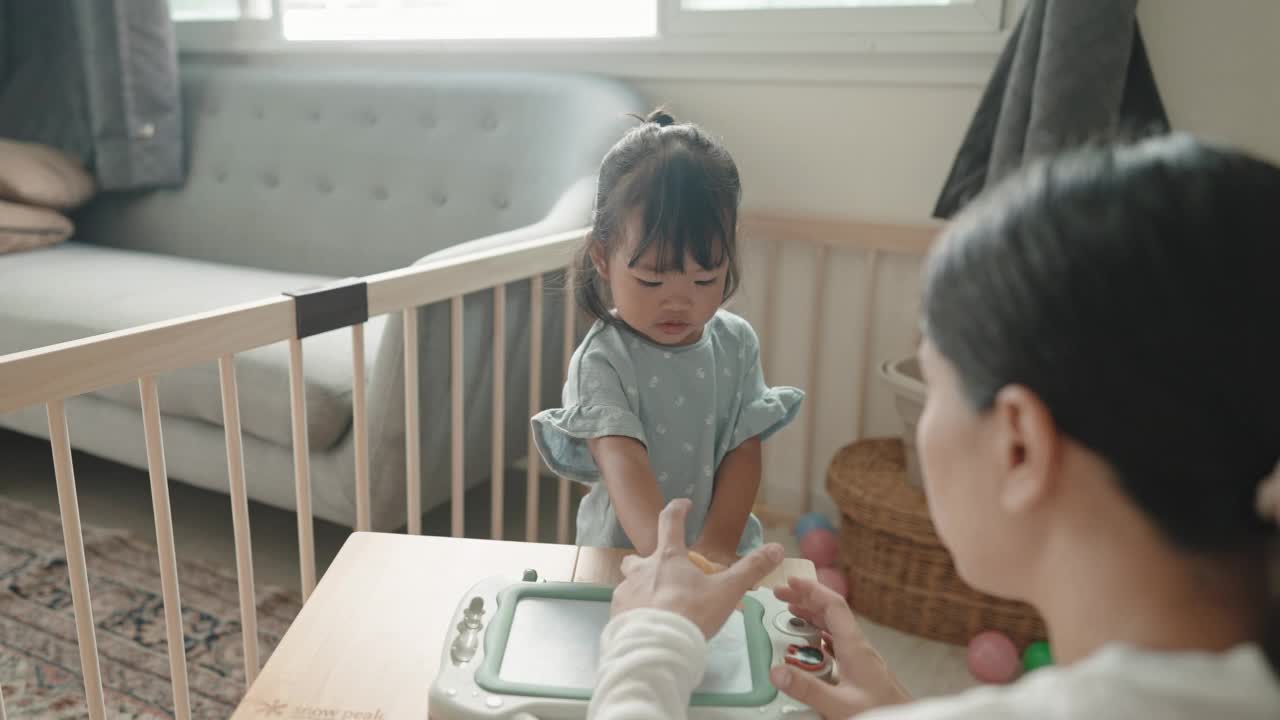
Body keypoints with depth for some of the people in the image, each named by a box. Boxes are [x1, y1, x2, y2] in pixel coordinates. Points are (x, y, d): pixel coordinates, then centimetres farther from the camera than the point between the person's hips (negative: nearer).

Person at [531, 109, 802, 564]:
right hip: (625, 556, -5)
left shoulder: (737, 343, 0)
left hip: (721, 554, 5)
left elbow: (744, 450, -2)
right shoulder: (601, 361, -15)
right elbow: (623, 463, -27)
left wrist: (717, 545, -16)